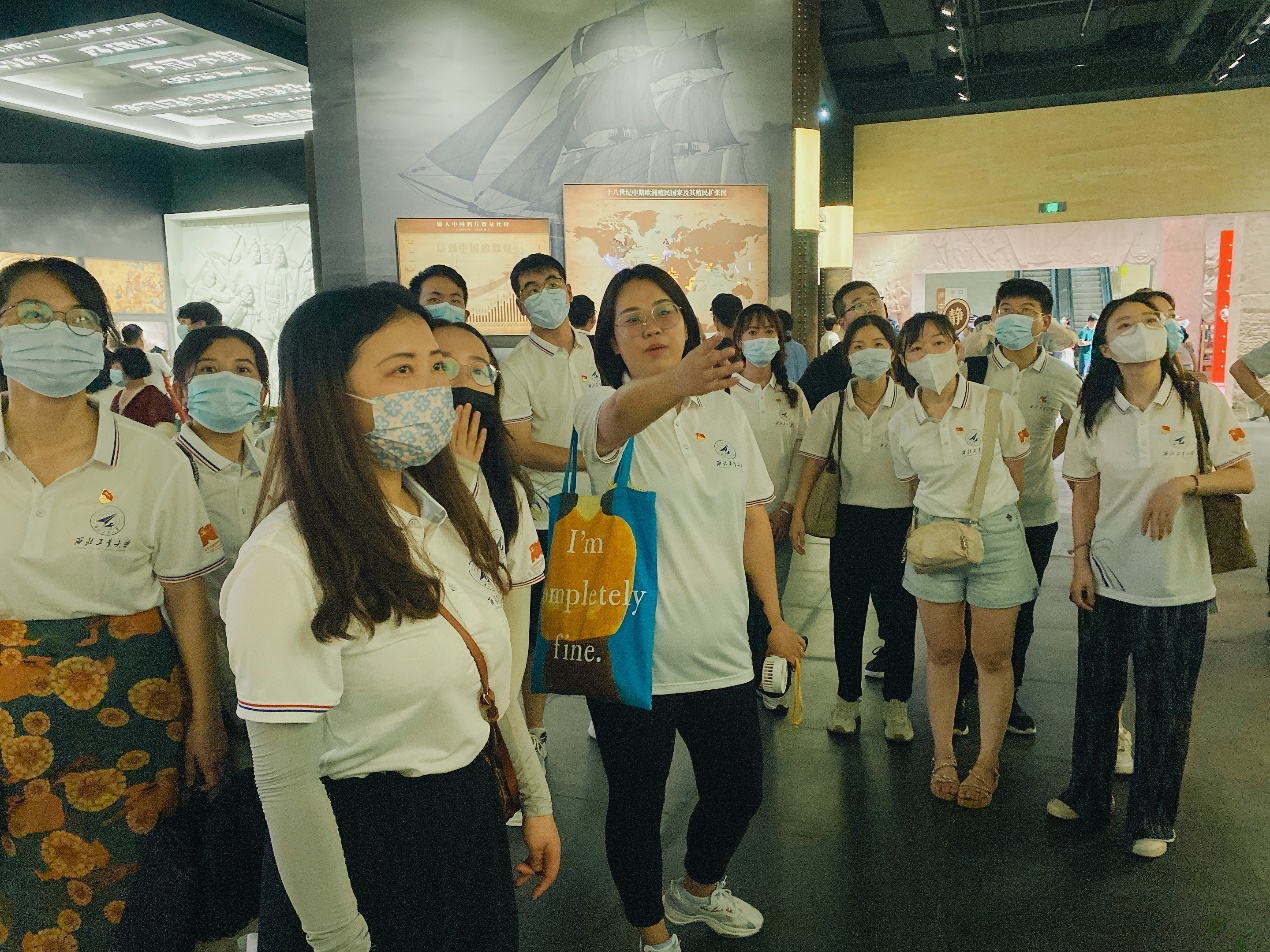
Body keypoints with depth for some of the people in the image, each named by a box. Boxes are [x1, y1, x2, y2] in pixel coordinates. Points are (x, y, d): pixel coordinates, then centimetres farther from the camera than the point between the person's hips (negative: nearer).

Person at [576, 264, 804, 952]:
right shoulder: (603, 407, -10)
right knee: (636, 806, 10)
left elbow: (753, 516, 10)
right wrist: (680, 380, -57)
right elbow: (623, 415, -36)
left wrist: (775, 618, 8)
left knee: (739, 791, 18)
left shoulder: (726, 411, 5)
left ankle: (697, 889, 48)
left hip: (720, 651, 5)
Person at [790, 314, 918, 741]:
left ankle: (895, 702, 22)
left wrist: (920, 523, -7)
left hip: (899, 520, -2)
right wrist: (798, 514, -3)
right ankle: (847, 697, 26)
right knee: (847, 614, 10)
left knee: (899, 616, 5)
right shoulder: (832, 407, 1)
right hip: (850, 520, 2)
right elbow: (814, 463, 4)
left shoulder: (910, 405, -4)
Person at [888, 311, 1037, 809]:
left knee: (992, 657, 4)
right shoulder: (901, 424, -1)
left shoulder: (997, 404, -9)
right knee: (942, 653, 9)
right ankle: (943, 758, 24)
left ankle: (987, 763, 21)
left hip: (996, 535, -2)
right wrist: (940, 518, 11)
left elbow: (1015, 478, 4)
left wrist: (984, 514, 10)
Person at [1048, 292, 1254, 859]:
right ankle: (1087, 796, 35)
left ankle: (1152, 818, 28)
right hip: (1106, 581, 2)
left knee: (1164, 709, 8)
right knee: (1096, 695, 15)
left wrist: (1184, 482, -20)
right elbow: (1084, 494, 6)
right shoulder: (1095, 413, 1)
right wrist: (1081, 562, 0)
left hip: (1176, 588, -2)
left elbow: (1244, 476, -3)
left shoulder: (1201, 400, -6)